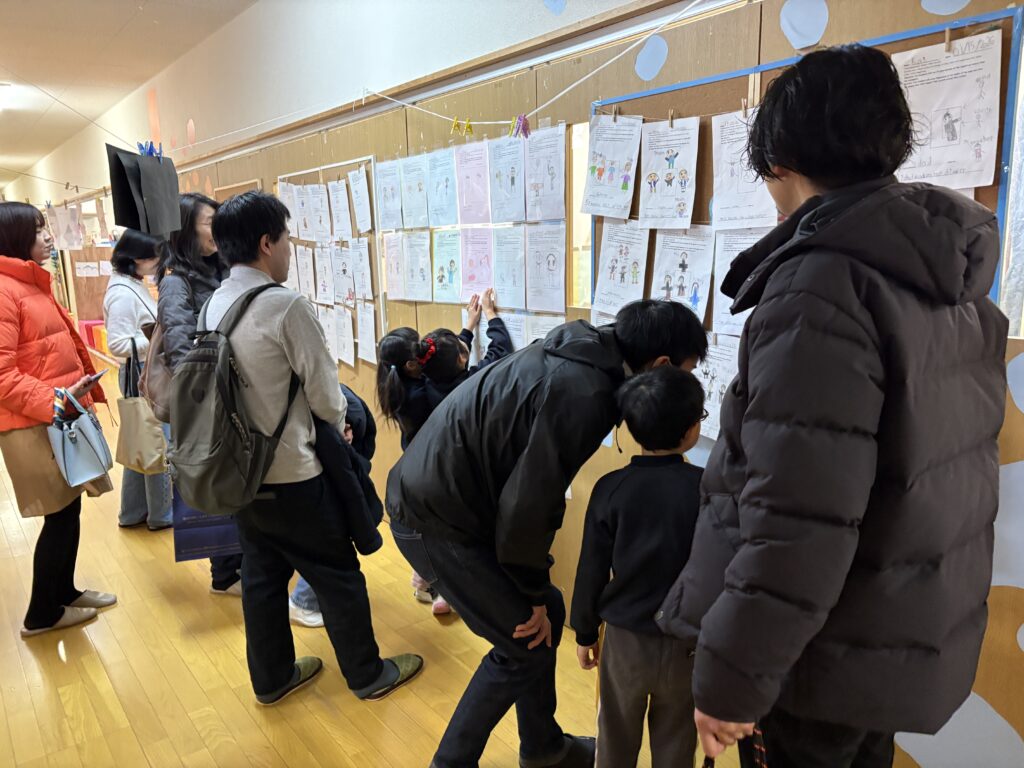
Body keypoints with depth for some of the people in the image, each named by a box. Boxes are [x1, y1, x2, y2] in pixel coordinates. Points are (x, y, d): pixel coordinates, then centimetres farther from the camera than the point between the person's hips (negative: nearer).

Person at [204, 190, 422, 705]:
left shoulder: (213, 306, 3)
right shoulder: (287, 306, -21)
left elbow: (241, 382, 10)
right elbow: (324, 391, -15)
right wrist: (339, 424, 6)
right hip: (291, 474, -7)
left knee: (261, 574, 19)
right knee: (338, 574, 9)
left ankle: (272, 677, 35)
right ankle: (368, 674, 26)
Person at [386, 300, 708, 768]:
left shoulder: (581, 356, 4)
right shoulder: (585, 394, -26)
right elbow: (527, 504, -24)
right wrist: (535, 595, -6)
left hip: (433, 492, 9)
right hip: (435, 518, -9)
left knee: (546, 614, 17)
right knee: (524, 645, 3)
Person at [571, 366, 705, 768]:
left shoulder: (611, 488, -12)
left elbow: (592, 570, -6)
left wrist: (585, 632, 8)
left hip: (623, 638, 1)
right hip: (686, 643, 0)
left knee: (617, 735, 21)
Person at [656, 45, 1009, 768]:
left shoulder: (821, 283, -25)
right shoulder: (951, 276, 3)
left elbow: (798, 520, -30)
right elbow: (945, 459, 12)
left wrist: (732, 679, -19)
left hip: (833, 658, -8)